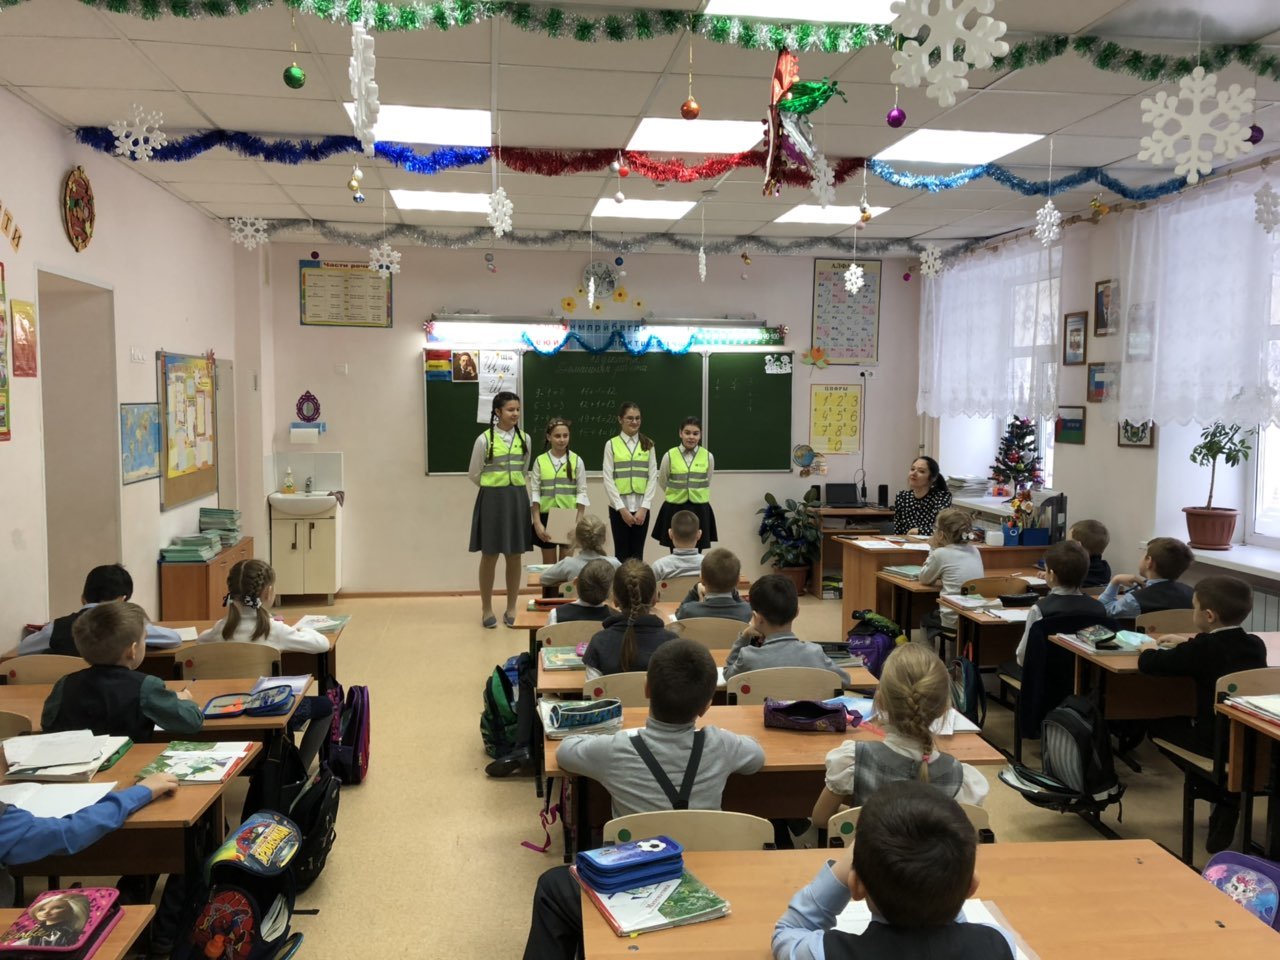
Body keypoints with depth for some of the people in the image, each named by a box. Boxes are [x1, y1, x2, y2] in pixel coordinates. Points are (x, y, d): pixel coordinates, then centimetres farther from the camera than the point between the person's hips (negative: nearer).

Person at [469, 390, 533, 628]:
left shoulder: (524, 438, 3)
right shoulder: (484, 439, -8)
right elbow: (474, 474, 1)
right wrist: (494, 487, 9)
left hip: (517, 500, 3)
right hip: (492, 500, -3)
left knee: (514, 556, 7)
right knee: (490, 556, 4)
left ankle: (511, 609, 18)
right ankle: (487, 609, 15)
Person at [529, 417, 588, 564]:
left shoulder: (576, 460, 0)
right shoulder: (540, 460, 0)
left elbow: (581, 492, -1)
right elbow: (535, 492, -1)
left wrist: (579, 521, -8)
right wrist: (537, 522, -8)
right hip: (546, 516, 0)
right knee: (549, 564, 9)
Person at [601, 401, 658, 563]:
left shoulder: (648, 445, 6)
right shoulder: (611, 444, 0)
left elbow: (653, 478, 3)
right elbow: (608, 479, -4)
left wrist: (644, 507, -7)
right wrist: (621, 508, -10)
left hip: (641, 507, 2)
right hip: (619, 507, -2)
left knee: (637, 554, 7)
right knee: (621, 553, 4)